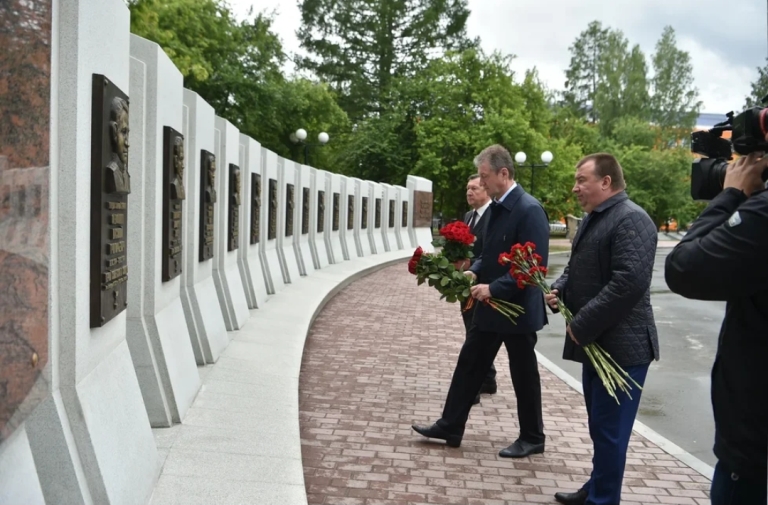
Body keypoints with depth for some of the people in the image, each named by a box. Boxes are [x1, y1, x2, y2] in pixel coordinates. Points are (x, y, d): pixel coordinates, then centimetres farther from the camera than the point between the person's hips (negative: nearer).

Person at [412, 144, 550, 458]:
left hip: (517, 307, -8)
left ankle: (532, 438, 23)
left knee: (523, 374, 6)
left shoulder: (529, 209, -19)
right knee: (469, 365, 13)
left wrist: (494, 288, -24)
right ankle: (450, 427, 24)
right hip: (490, 305, 8)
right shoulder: (496, 208, 8)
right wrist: (474, 272, -2)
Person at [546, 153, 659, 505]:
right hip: (596, 341, 10)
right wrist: (558, 289, 4)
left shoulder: (630, 219, -17)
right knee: (600, 425, 20)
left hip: (621, 345, -10)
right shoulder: (593, 218, 15)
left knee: (609, 429, -1)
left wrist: (582, 326, -21)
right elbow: (579, 268, 25)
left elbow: (629, 282, -27)